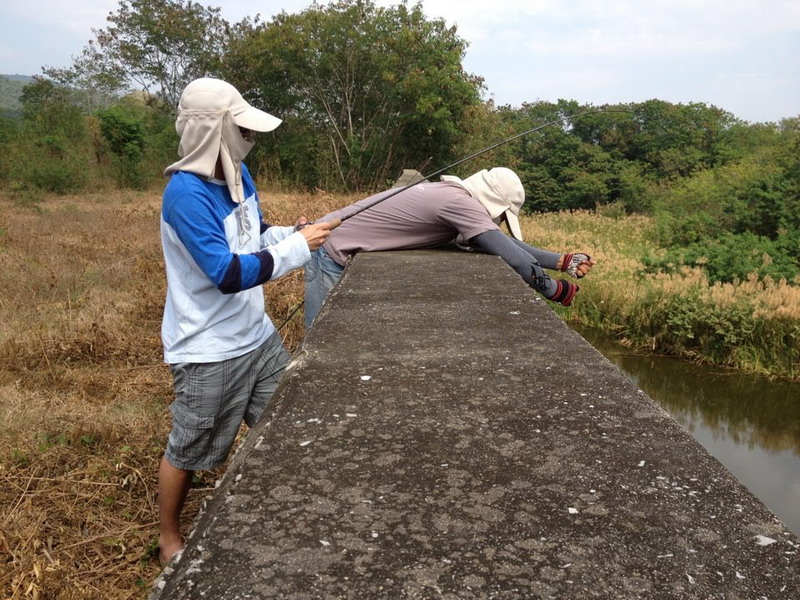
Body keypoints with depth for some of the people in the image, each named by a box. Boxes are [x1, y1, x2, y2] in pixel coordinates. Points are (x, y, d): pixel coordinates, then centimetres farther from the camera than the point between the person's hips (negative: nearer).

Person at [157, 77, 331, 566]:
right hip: (209, 352, -8)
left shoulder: (237, 172, 1)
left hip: (258, 335, 8)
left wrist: (293, 233, -5)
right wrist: (299, 248, -23)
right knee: (190, 452, 11)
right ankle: (170, 540, 35)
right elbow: (228, 273, -29)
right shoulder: (186, 194, -25)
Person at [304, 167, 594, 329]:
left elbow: (506, 243, 10)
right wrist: (557, 290, -12)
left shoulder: (454, 196, 5)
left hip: (345, 252, 9)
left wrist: (563, 261, 7)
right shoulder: (459, 202, -24)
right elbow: (514, 258, -27)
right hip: (333, 252, -9)